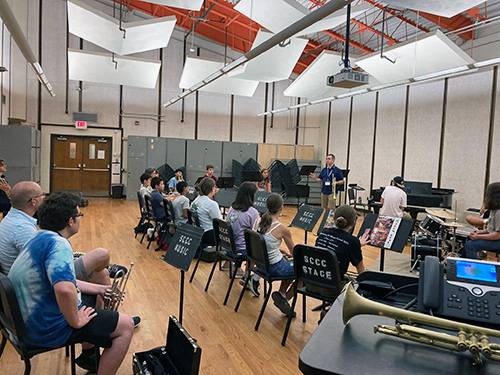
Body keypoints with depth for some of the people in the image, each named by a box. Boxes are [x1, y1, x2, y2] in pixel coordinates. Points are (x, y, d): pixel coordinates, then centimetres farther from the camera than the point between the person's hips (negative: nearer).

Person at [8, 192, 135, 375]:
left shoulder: (39, 238, 7)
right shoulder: (58, 244, -27)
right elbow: (65, 289, -43)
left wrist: (100, 289, 12)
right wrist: (76, 321, -26)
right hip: (48, 329, -10)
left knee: (95, 297, 30)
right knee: (126, 325, -9)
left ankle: (88, 355, 41)